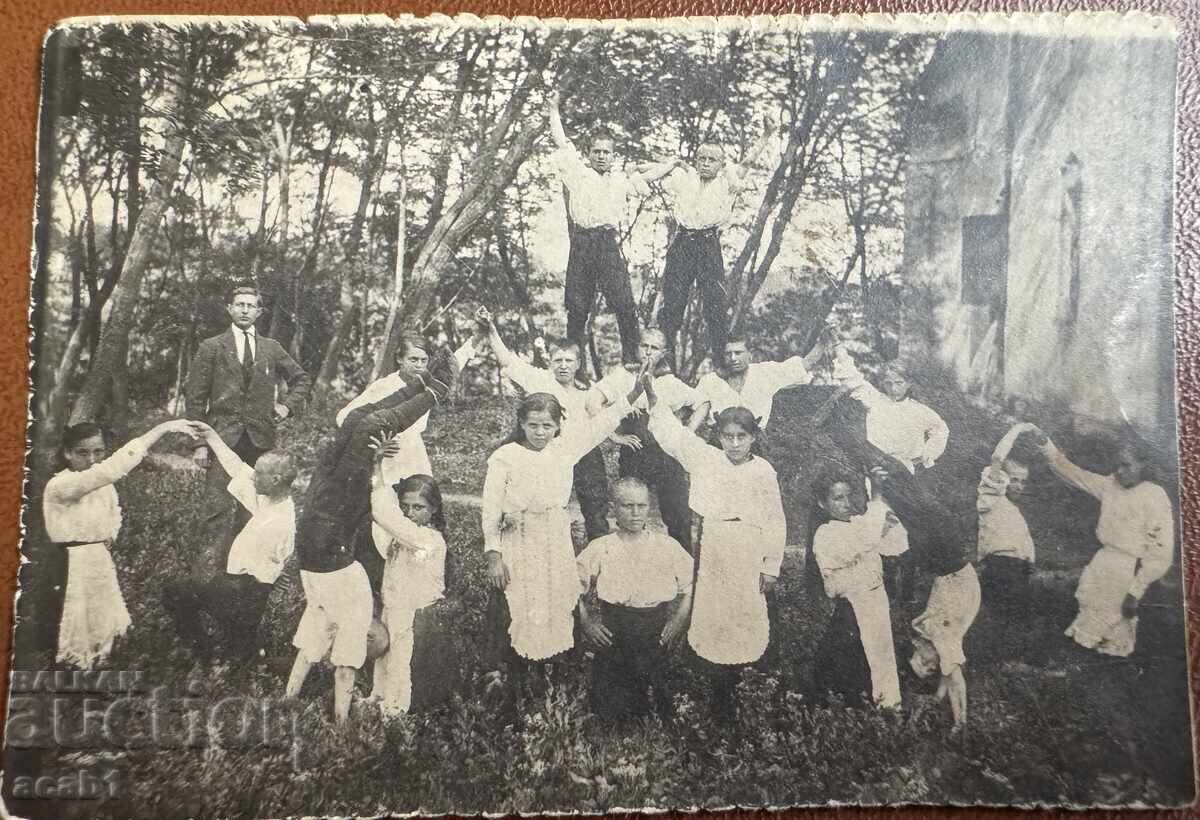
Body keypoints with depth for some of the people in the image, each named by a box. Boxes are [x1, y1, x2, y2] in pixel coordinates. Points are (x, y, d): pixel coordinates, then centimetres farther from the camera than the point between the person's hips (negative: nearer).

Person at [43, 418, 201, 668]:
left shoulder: (104, 485, 6)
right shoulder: (59, 485, -21)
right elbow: (113, 467, -36)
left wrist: (110, 536, 4)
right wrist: (163, 427, -41)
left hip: (101, 563, 8)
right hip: (71, 567, -8)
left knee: (103, 636, 17)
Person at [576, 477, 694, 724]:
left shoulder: (668, 546, 7)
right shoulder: (599, 548, 4)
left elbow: (691, 587, 9)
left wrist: (678, 622, -1)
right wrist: (586, 623, -3)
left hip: (657, 632, 1)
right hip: (613, 633, 0)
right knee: (610, 713, 0)